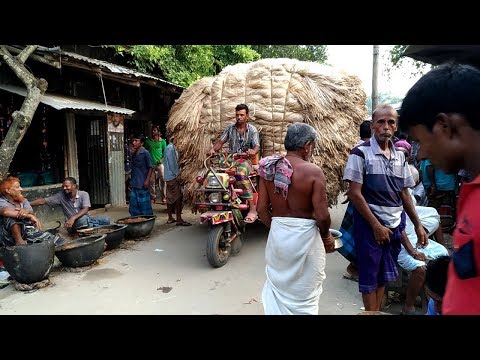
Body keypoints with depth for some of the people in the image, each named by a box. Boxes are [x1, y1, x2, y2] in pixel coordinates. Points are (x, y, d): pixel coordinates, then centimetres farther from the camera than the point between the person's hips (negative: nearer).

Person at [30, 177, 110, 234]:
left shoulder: (84, 194, -7)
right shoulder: (61, 196, -2)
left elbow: (85, 209, -21)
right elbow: (43, 201, -1)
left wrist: (73, 218, -35)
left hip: (87, 219, 0)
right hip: (73, 224, 0)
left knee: (106, 220, -24)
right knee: (83, 219, -37)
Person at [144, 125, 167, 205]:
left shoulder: (162, 141, 6)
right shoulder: (148, 140, 9)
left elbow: (165, 152, 7)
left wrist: (162, 159, -8)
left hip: (160, 163, -1)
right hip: (151, 164, 2)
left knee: (163, 180, -6)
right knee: (151, 182, 4)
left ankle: (163, 198, 2)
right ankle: (152, 197, 15)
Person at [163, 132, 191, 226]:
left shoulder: (169, 147, 17)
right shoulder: (171, 148, -14)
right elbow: (172, 163, -18)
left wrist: (176, 173, 17)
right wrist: (177, 174, -15)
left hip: (169, 176, 10)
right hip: (173, 176, -10)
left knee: (170, 197, 13)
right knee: (178, 197, -10)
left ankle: (170, 218, 20)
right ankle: (179, 220, -9)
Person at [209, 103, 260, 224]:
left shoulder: (252, 130, 5)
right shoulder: (229, 128, 13)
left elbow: (257, 146, -6)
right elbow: (221, 142, 10)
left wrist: (253, 151, -30)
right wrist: (213, 148, -12)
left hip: (245, 160, -4)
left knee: (240, 174, -38)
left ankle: (253, 208, -35)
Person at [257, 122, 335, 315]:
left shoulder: (269, 168, -2)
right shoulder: (313, 171, -16)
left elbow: (261, 209, -1)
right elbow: (322, 215, -16)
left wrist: (277, 227, 14)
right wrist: (326, 236, 3)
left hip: (277, 234, 4)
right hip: (305, 236, -4)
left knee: (277, 287, 22)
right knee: (303, 294, 16)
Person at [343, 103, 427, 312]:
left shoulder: (399, 156, 8)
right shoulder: (361, 153, -11)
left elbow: (404, 193, 14)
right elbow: (354, 193, -15)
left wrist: (417, 224, 12)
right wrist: (376, 225, -15)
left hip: (395, 225, 6)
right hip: (370, 224, -6)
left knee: (385, 274, 16)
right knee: (370, 275, 5)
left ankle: (378, 311, 31)